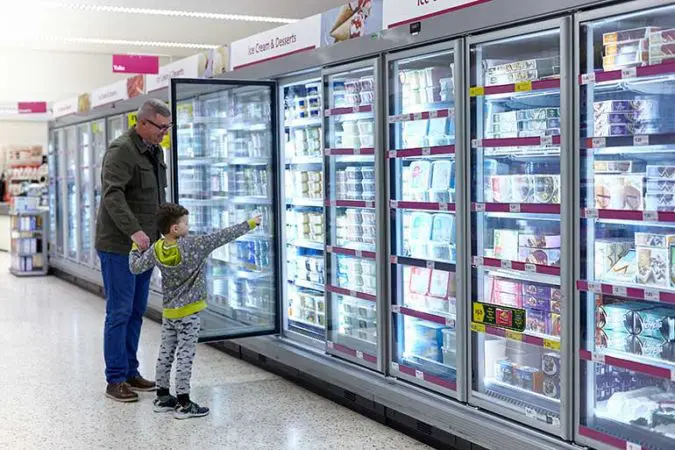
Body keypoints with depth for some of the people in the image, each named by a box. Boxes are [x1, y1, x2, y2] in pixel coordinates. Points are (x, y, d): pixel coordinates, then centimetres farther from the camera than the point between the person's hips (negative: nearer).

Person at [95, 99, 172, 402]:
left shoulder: (155, 151, 14)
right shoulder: (121, 151, -15)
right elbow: (112, 195, -27)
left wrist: (161, 231, 16)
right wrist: (133, 231, -36)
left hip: (144, 244, 9)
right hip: (118, 246, -9)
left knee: (137, 312, 13)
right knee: (120, 312, -3)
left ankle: (130, 372, 23)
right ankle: (115, 380, 6)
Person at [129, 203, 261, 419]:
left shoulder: (156, 250, -4)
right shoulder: (193, 246, -18)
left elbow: (135, 267, 5)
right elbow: (223, 236, -14)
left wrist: (136, 248, 23)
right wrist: (249, 224, -6)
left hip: (168, 312, 6)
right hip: (189, 312, -6)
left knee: (166, 353, 15)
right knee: (185, 356, -3)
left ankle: (162, 397, 25)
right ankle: (183, 403, 1)